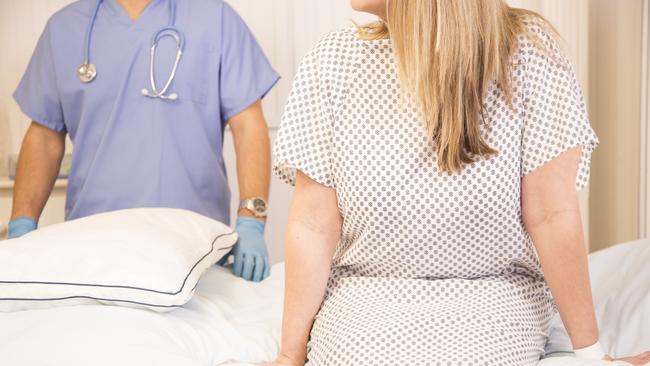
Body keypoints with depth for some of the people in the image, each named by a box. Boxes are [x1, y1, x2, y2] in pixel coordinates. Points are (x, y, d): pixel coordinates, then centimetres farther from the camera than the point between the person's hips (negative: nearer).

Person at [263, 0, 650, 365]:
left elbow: (551, 215, -12)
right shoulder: (332, 61, -5)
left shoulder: (526, 47, -11)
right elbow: (313, 225, -6)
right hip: (362, 311, 1)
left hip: (492, 313, 0)